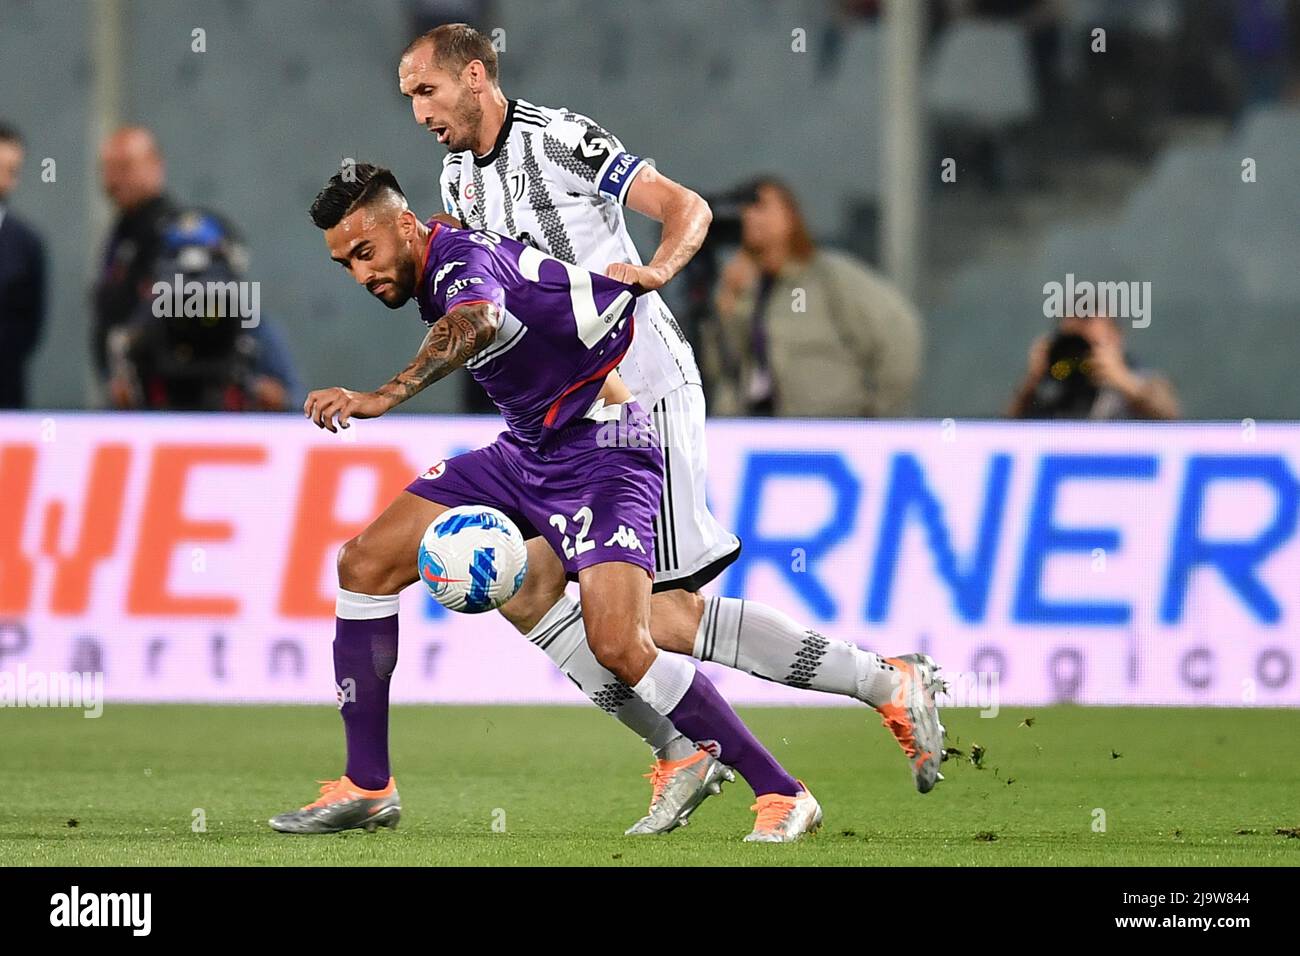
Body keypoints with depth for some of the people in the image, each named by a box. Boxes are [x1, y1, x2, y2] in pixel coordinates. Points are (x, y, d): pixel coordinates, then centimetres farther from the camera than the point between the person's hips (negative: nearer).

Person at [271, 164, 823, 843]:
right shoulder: (437, 273, 7)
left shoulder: (462, 258, -22)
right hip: (524, 450, 10)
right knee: (365, 562, 0)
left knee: (618, 645, -25)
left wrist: (386, 396, -62)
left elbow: (473, 325, -47)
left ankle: (781, 794, -12)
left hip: (600, 449, -10)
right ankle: (367, 788, 6)